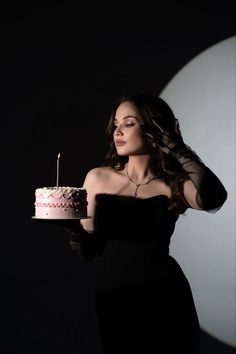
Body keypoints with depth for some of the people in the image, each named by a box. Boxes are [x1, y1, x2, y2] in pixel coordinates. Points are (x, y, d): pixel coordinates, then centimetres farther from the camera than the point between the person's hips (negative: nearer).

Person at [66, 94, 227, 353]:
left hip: (163, 296, -2)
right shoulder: (98, 178, 3)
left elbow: (212, 200, -27)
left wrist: (175, 148, -16)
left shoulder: (174, 184, -3)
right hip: (112, 299, 2)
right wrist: (70, 224, -17)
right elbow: (87, 251, 4)